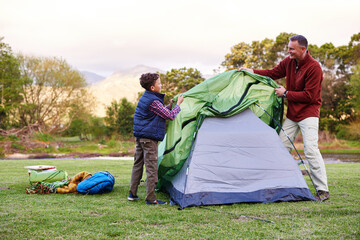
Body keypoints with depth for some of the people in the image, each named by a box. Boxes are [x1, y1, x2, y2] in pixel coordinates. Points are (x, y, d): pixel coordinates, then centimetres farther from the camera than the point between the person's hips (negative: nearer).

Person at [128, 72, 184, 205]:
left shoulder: (144, 98, 14)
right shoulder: (153, 101, -17)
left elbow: (161, 113, 21)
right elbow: (170, 116, -12)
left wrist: (169, 106, 12)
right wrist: (178, 104, 2)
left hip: (139, 136, 10)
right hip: (149, 137, -10)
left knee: (137, 164, 15)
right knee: (151, 167, -5)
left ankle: (132, 194, 21)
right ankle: (151, 198, -3)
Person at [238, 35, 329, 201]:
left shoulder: (314, 68, -19)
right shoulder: (289, 62, 3)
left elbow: (309, 96, -21)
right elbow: (272, 73, 18)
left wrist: (286, 93, -15)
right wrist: (252, 72, 6)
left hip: (308, 113, -7)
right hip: (292, 114, 7)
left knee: (310, 149, -17)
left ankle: (322, 190, -9)